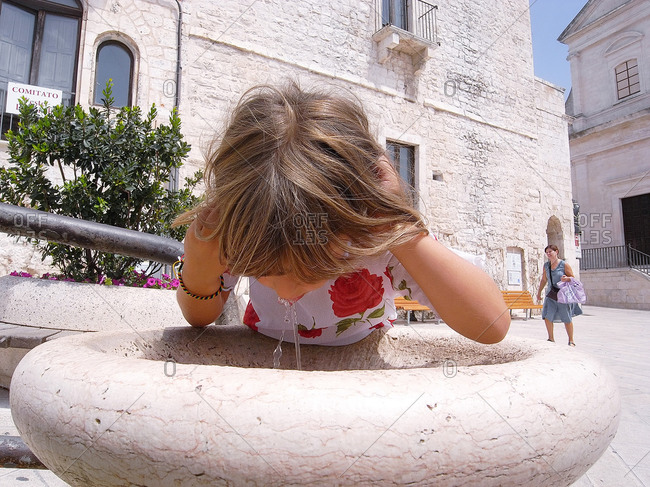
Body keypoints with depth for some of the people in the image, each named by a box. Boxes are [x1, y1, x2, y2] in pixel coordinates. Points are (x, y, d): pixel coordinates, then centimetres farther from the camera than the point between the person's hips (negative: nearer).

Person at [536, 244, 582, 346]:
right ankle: (551, 339, 10)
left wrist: (567, 279, -24)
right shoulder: (546, 265, 7)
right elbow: (544, 280, 17)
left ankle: (571, 341, 19)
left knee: (567, 319, 4)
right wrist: (539, 292, 19)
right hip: (551, 294, 4)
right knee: (547, 317, -5)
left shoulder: (564, 264, -8)